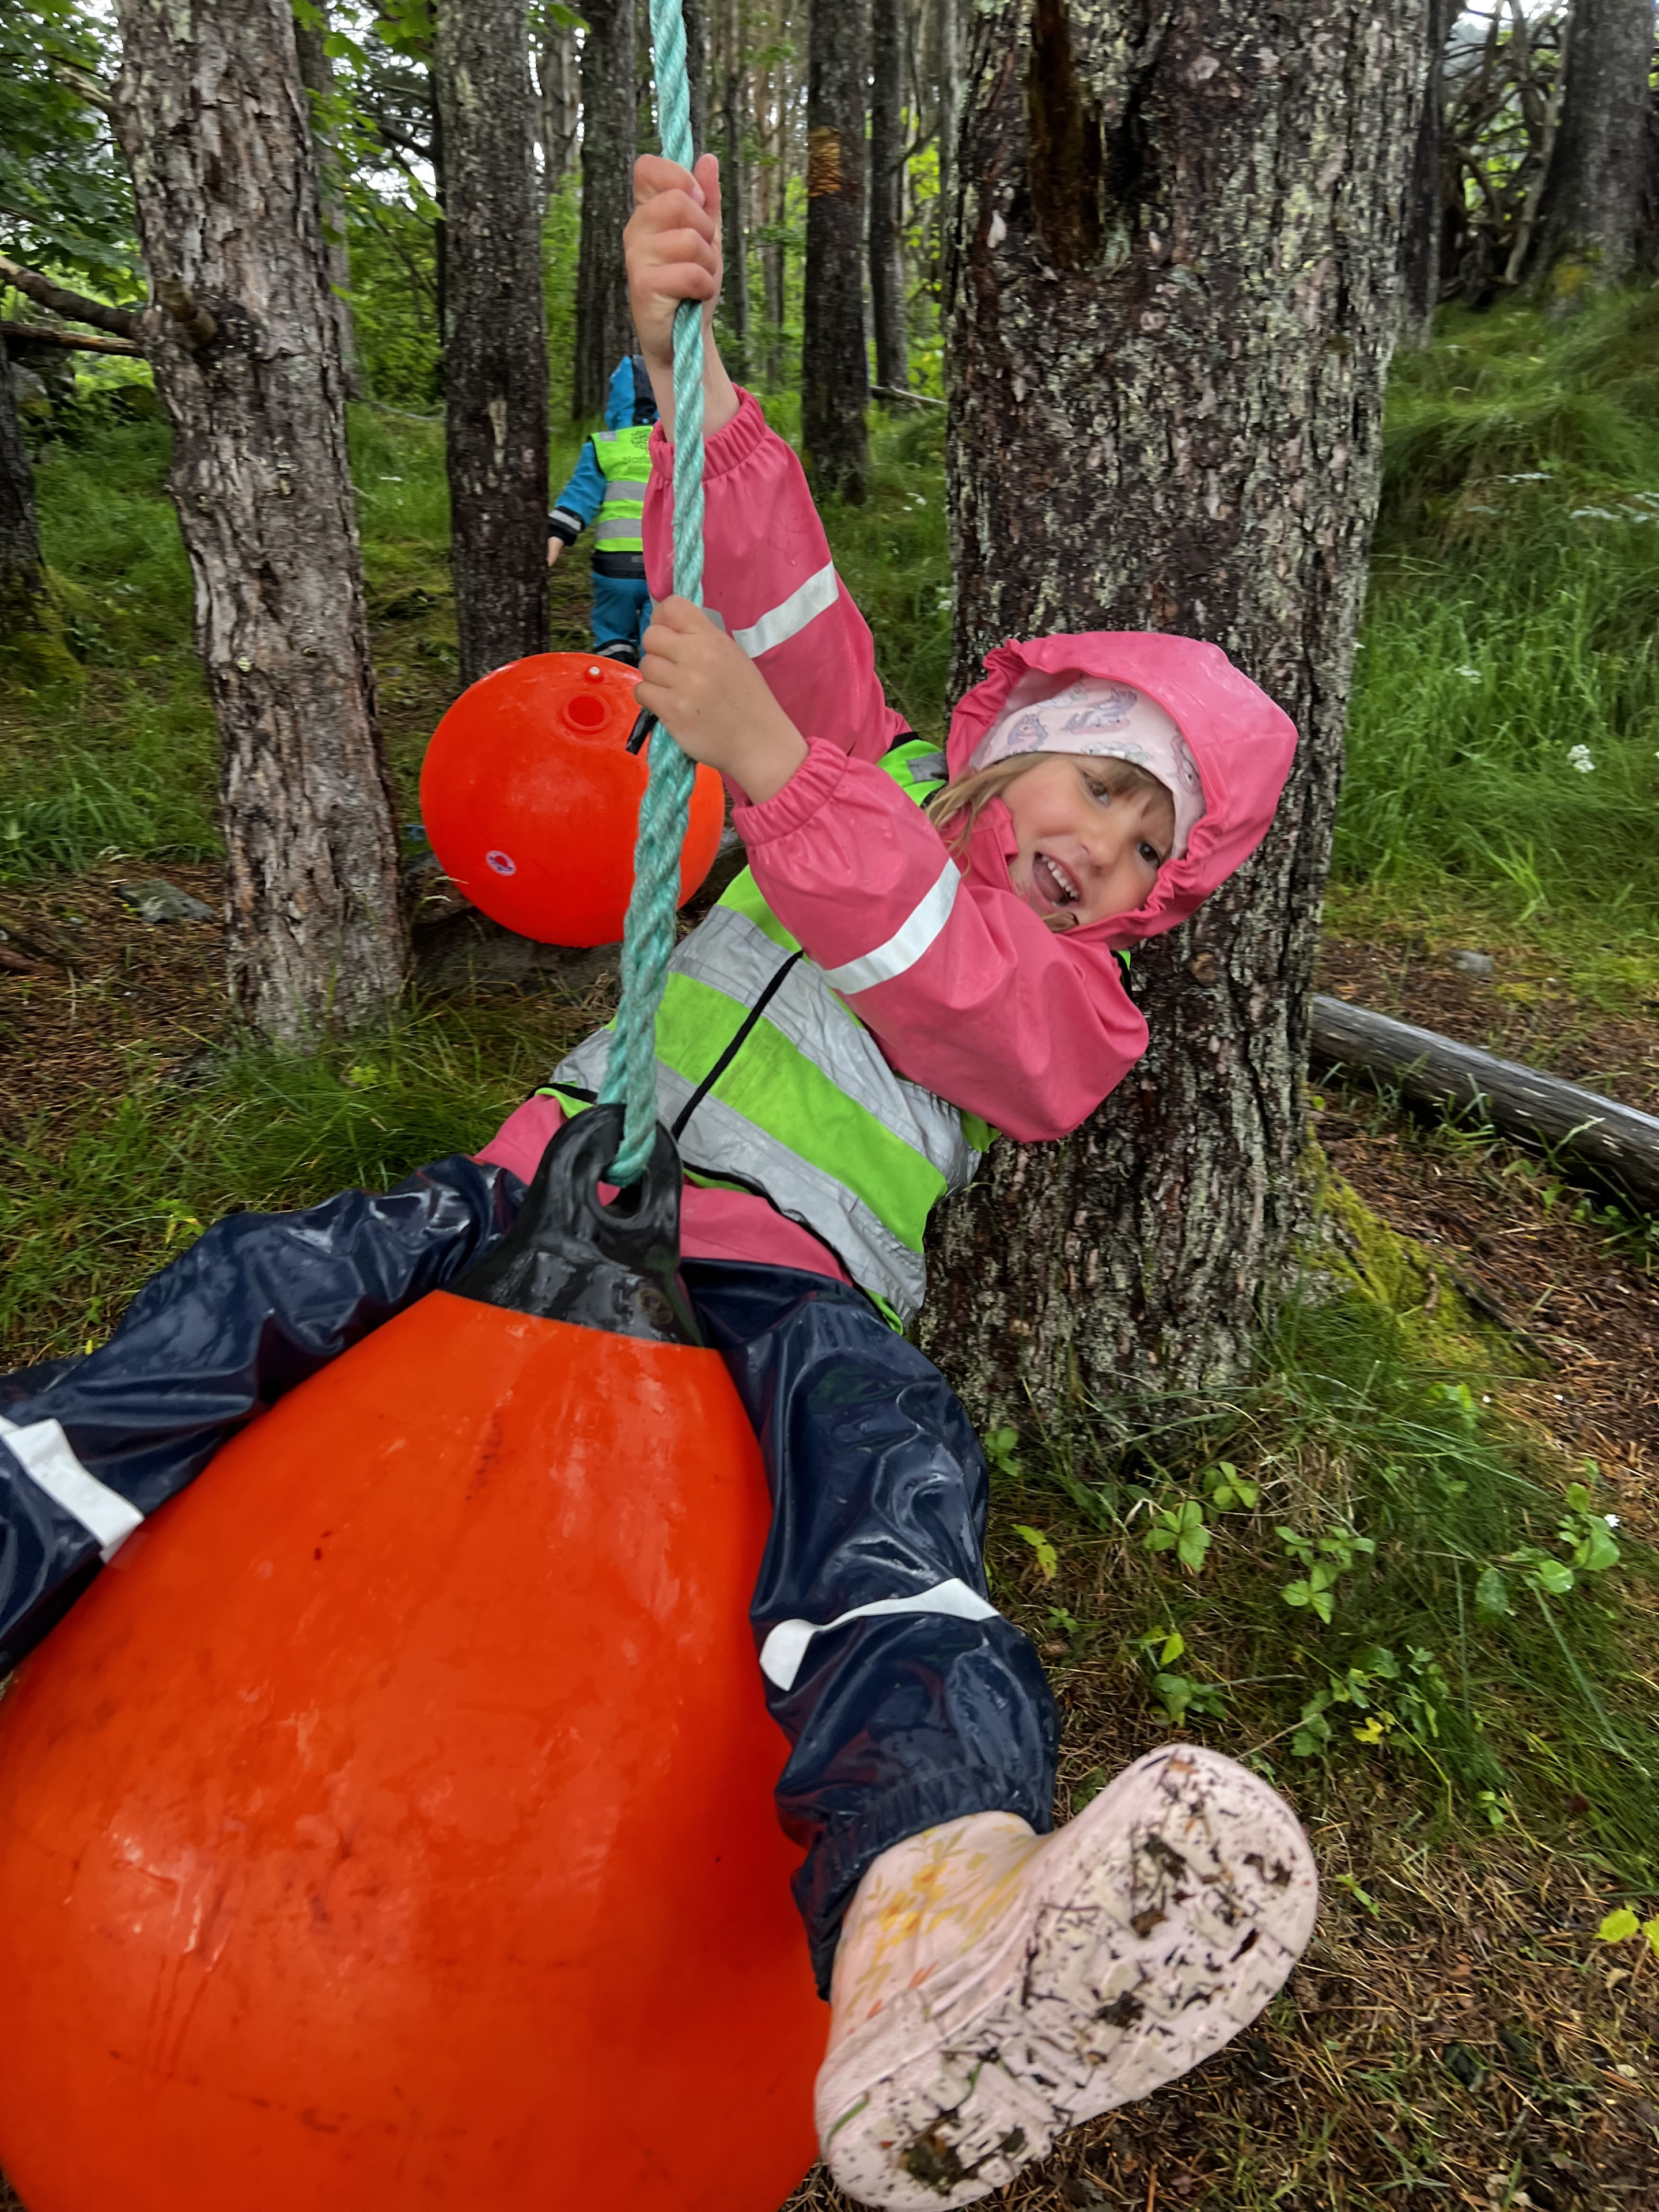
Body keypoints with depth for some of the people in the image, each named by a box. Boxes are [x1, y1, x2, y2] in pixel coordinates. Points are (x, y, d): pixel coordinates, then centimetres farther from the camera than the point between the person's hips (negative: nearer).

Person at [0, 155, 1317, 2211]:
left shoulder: (1067, 1008, 12)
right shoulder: (871, 764, 20)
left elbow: (945, 983, -12)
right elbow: (773, 580, 5)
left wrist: (767, 760, -24)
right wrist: (684, 358, -12)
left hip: (780, 1287, -3)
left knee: (889, 1449, -37)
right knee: (279, 1275, -23)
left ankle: (926, 1938, -64)